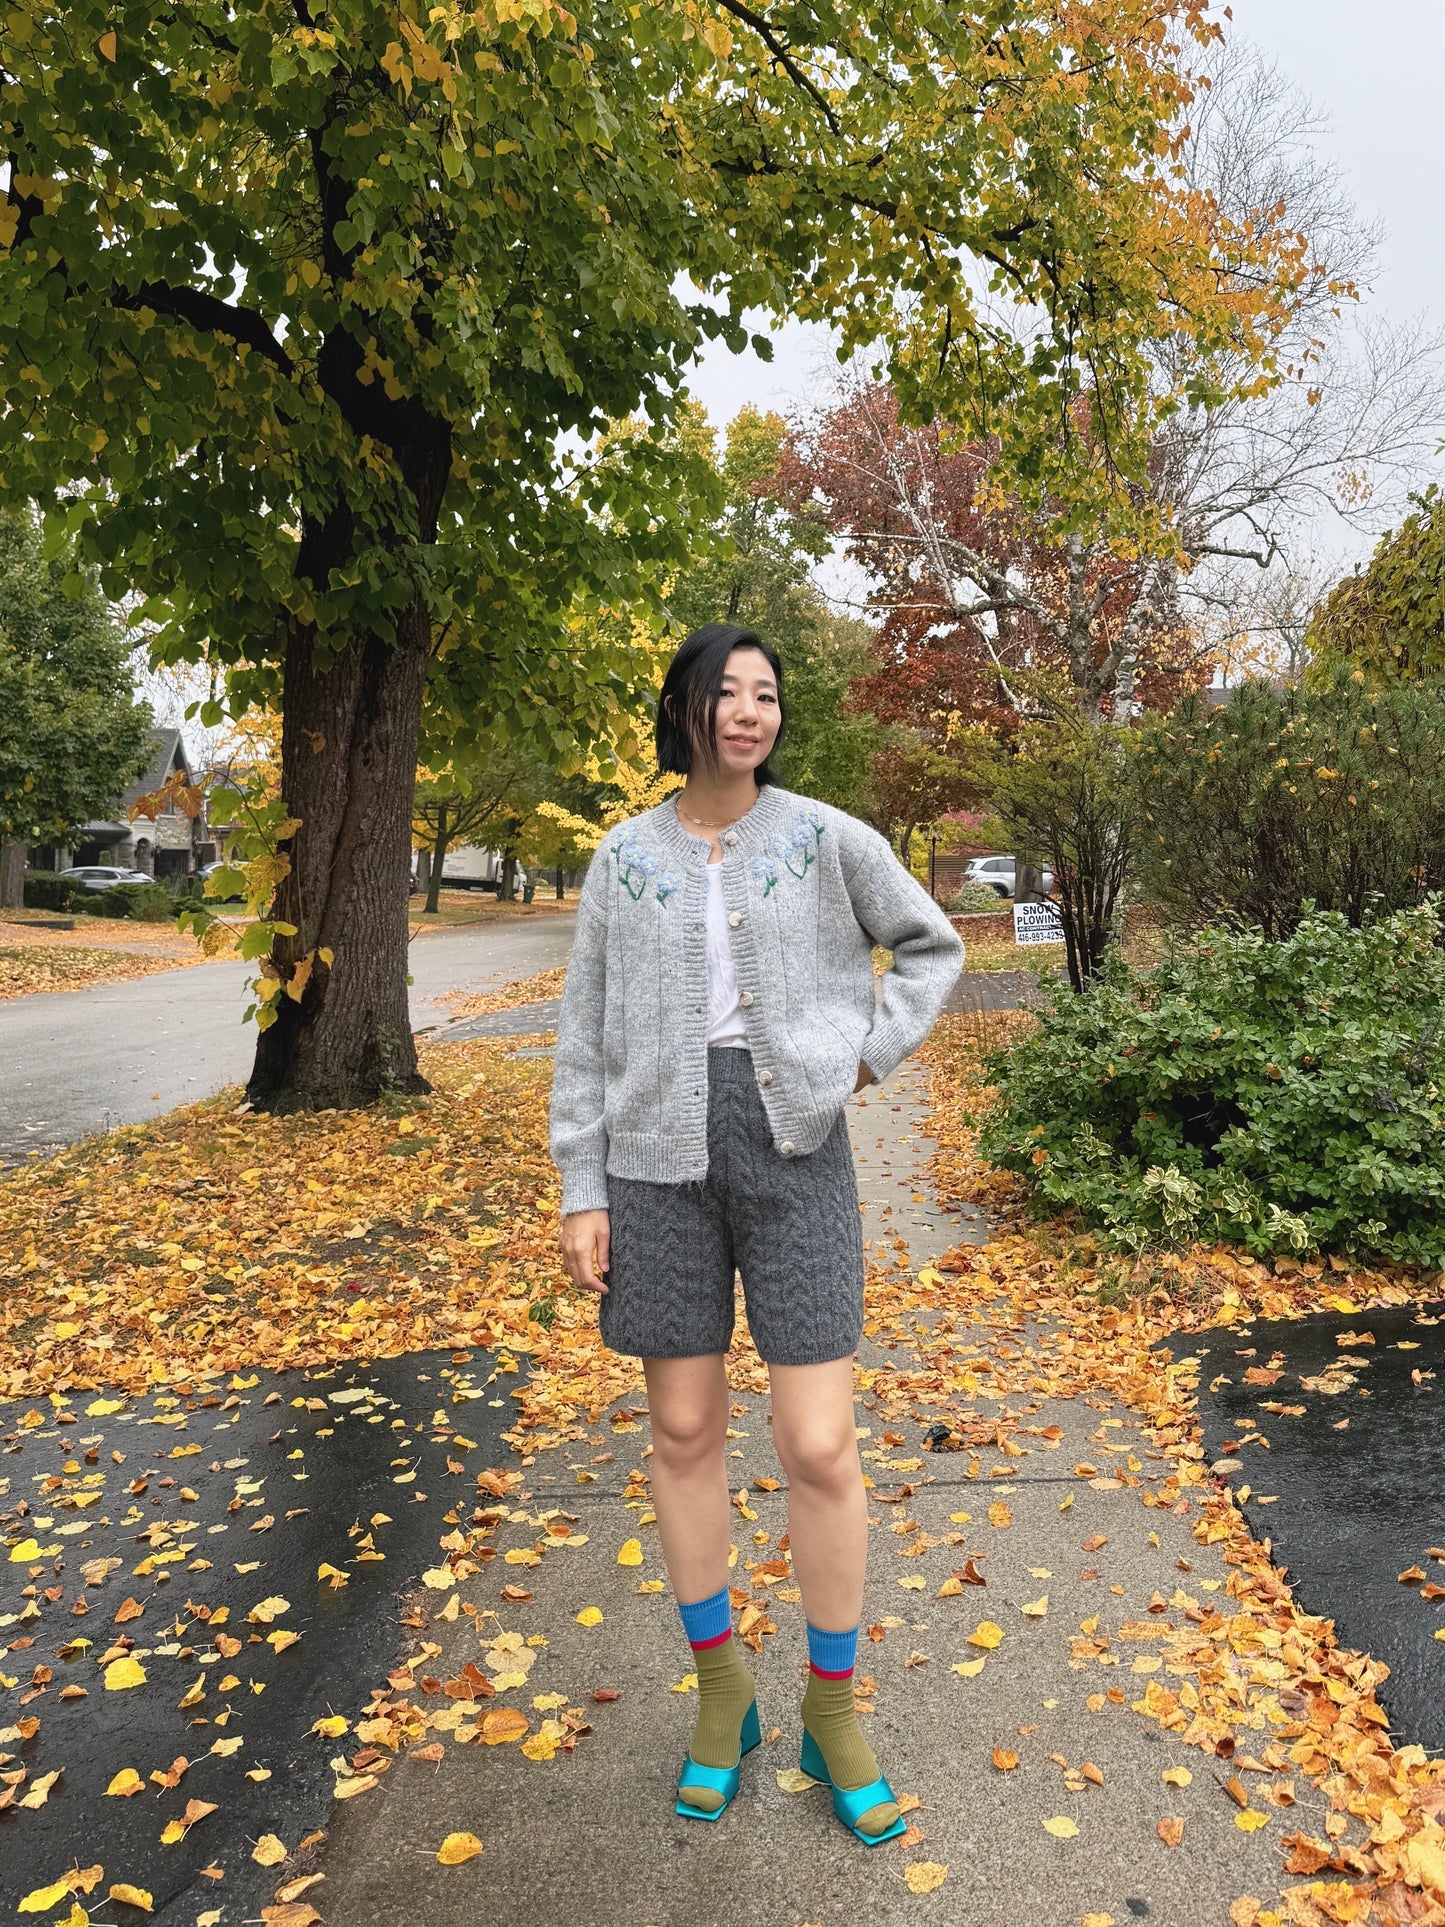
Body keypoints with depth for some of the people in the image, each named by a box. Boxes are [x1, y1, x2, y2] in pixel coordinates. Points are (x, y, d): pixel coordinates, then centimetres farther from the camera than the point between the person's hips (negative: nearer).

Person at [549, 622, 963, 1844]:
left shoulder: (827, 839, 1)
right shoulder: (625, 857, 4)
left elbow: (932, 946, 13)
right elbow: (589, 1033, 5)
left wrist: (868, 1056, -1)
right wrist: (581, 1192, 0)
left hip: (795, 1153, -1)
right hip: (660, 1159, 2)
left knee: (820, 1447, -2)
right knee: (685, 1433, 10)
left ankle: (833, 1710, 22)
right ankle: (723, 1686, 30)